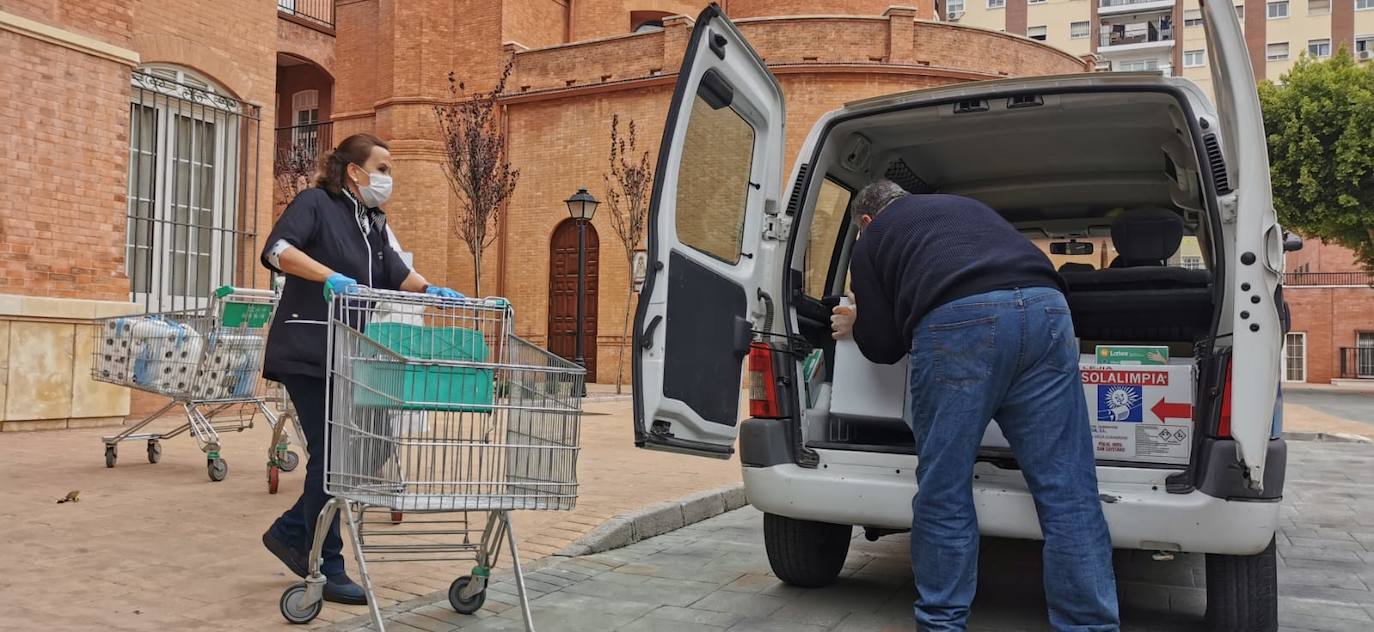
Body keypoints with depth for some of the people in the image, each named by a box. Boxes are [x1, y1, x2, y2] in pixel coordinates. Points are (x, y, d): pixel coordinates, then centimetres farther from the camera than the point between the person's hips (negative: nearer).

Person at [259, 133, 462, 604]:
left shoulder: (374, 222, 17)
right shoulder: (315, 203, -6)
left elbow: (394, 272, 16)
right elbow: (278, 250, -20)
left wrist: (431, 291, -1)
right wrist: (330, 276, -33)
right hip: (307, 353, -8)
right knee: (330, 455, -6)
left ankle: (290, 532, 26)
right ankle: (327, 569, 5)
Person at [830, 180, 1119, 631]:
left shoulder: (871, 241, 25)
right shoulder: (966, 206, 39)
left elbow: (884, 347, 20)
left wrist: (855, 326, 44)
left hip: (957, 322, -4)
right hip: (1045, 309, 5)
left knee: (943, 492, 7)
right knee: (1068, 492, 5)